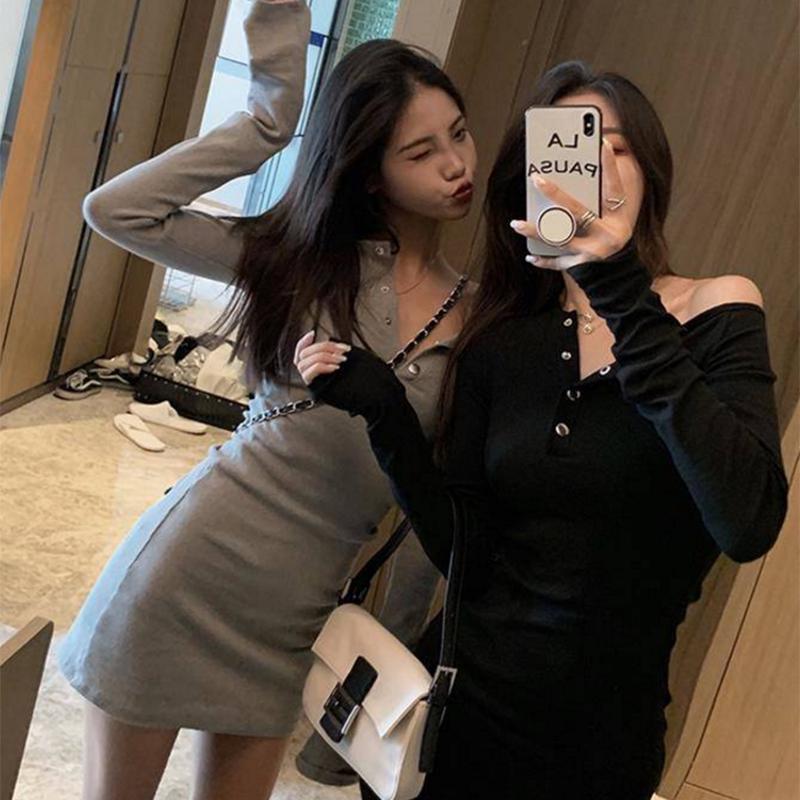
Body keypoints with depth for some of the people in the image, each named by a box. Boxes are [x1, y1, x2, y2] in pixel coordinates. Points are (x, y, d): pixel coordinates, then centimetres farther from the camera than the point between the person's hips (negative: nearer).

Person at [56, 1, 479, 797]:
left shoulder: (477, 312, 2)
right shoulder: (299, 251, -6)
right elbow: (115, 209, -13)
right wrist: (267, 121, -14)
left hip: (299, 612, 3)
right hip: (194, 557, -3)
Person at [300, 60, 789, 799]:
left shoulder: (715, 312, -10)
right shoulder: (499, 343, -1)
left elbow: (749, 526, -27)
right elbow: (464, 553, -4)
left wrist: (625, 304, -32)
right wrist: (384, 412, -15)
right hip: (463, 691, 3)